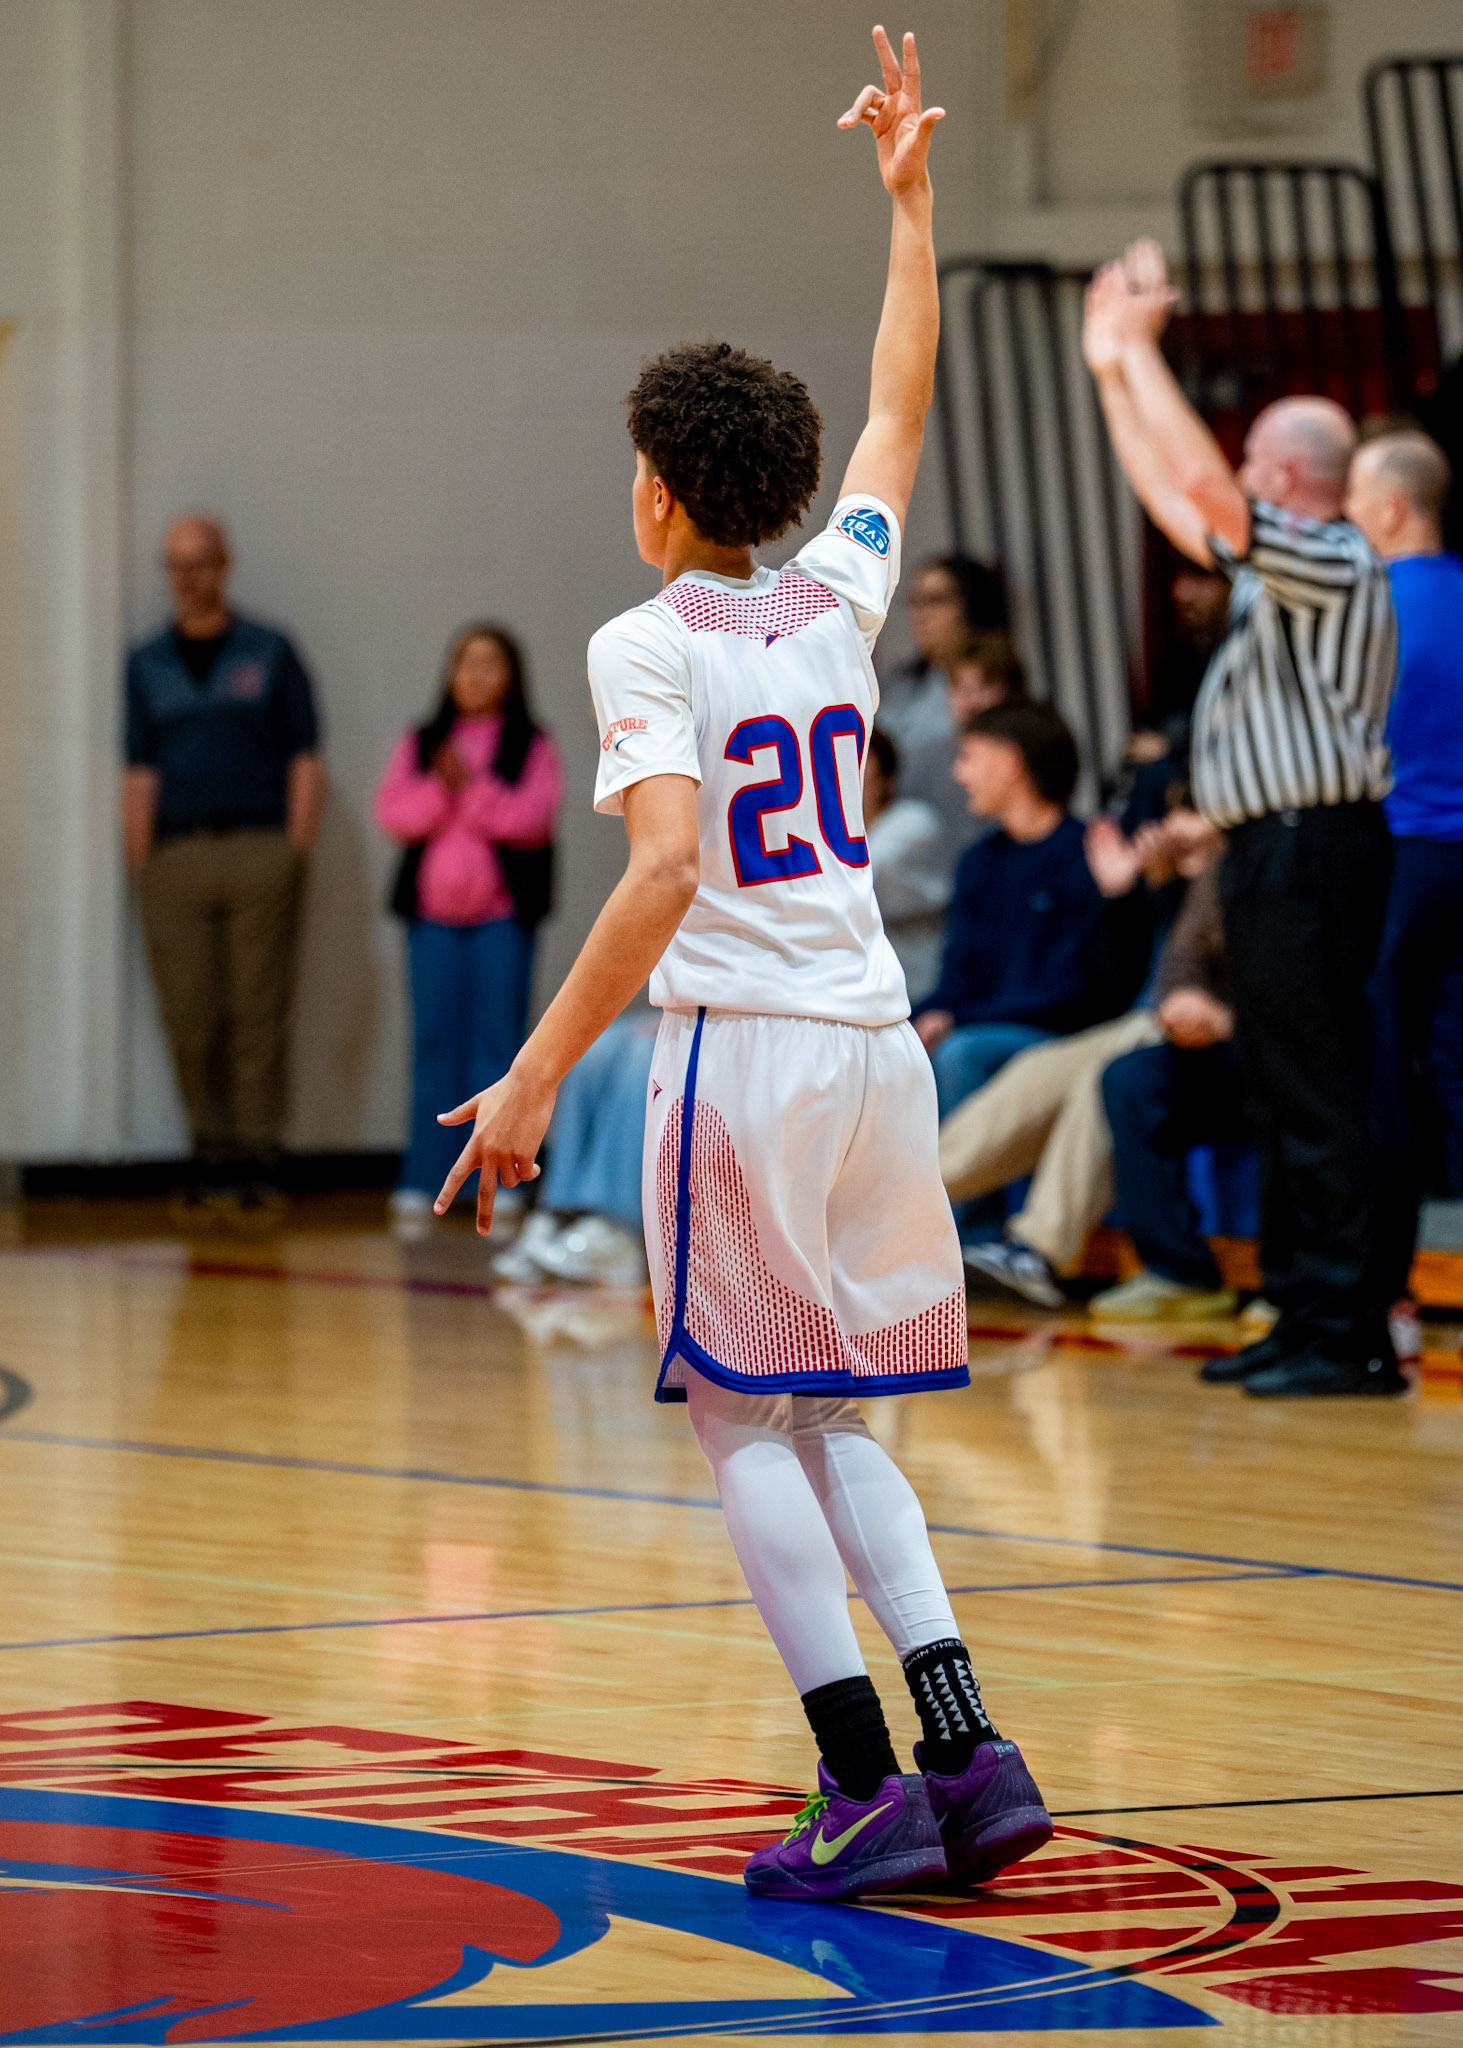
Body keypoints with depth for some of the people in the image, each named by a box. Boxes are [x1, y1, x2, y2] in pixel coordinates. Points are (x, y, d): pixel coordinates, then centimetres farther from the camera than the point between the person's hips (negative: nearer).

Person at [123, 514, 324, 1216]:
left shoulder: (270, 653, 8)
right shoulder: (147, 664, 13)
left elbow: (304, 762, 6)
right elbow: (140, 773, 10)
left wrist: (297, 851, -4)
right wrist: (139, 868, 2)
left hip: (259, 849, -2)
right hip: (175, 856, 2)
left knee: (259, 1015, -4)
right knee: (189, 1021, 0)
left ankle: (257, 1163, -1)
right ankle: (211, 1154, 9)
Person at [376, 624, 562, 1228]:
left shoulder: (533, 748, 4)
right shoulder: (419, 745, 12)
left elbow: (533, 816, -10)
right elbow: (393, 814, 1)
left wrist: (471, 788, -16)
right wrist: (441, 789, -15)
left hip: (502, 917, -2)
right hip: (433, 916, 2)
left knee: (499, 1046, -2)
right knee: (434, 1045, 3)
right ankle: (420, 1184, 4)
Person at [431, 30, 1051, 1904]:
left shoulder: (647, 646, -7)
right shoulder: (836, 605, 10)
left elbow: (665, 870, -20)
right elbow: (900, 411, 26)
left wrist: (537, 1079, -20)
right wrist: (909, 200, 33)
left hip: (738, 1046, -6)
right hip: (874, 1043, 6)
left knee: (747, 1422, 0)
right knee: (834, 1423, 13)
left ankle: (867, 1786, -7)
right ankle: (967, 1753, 0)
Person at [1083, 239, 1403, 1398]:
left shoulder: (1335, 564, -11)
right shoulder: (1277, 565, 17)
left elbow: (1206, 486, -20)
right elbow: (1170, 496, 26)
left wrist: (1143, 348, -13)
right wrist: (1114, 368, 24)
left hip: (1315, 847, -10)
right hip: (1272, 848, 10)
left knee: (1322, 1092, -11)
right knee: (1281, 1091, 11)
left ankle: (1349, 1335, -12)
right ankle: (1302, 1316, 16)